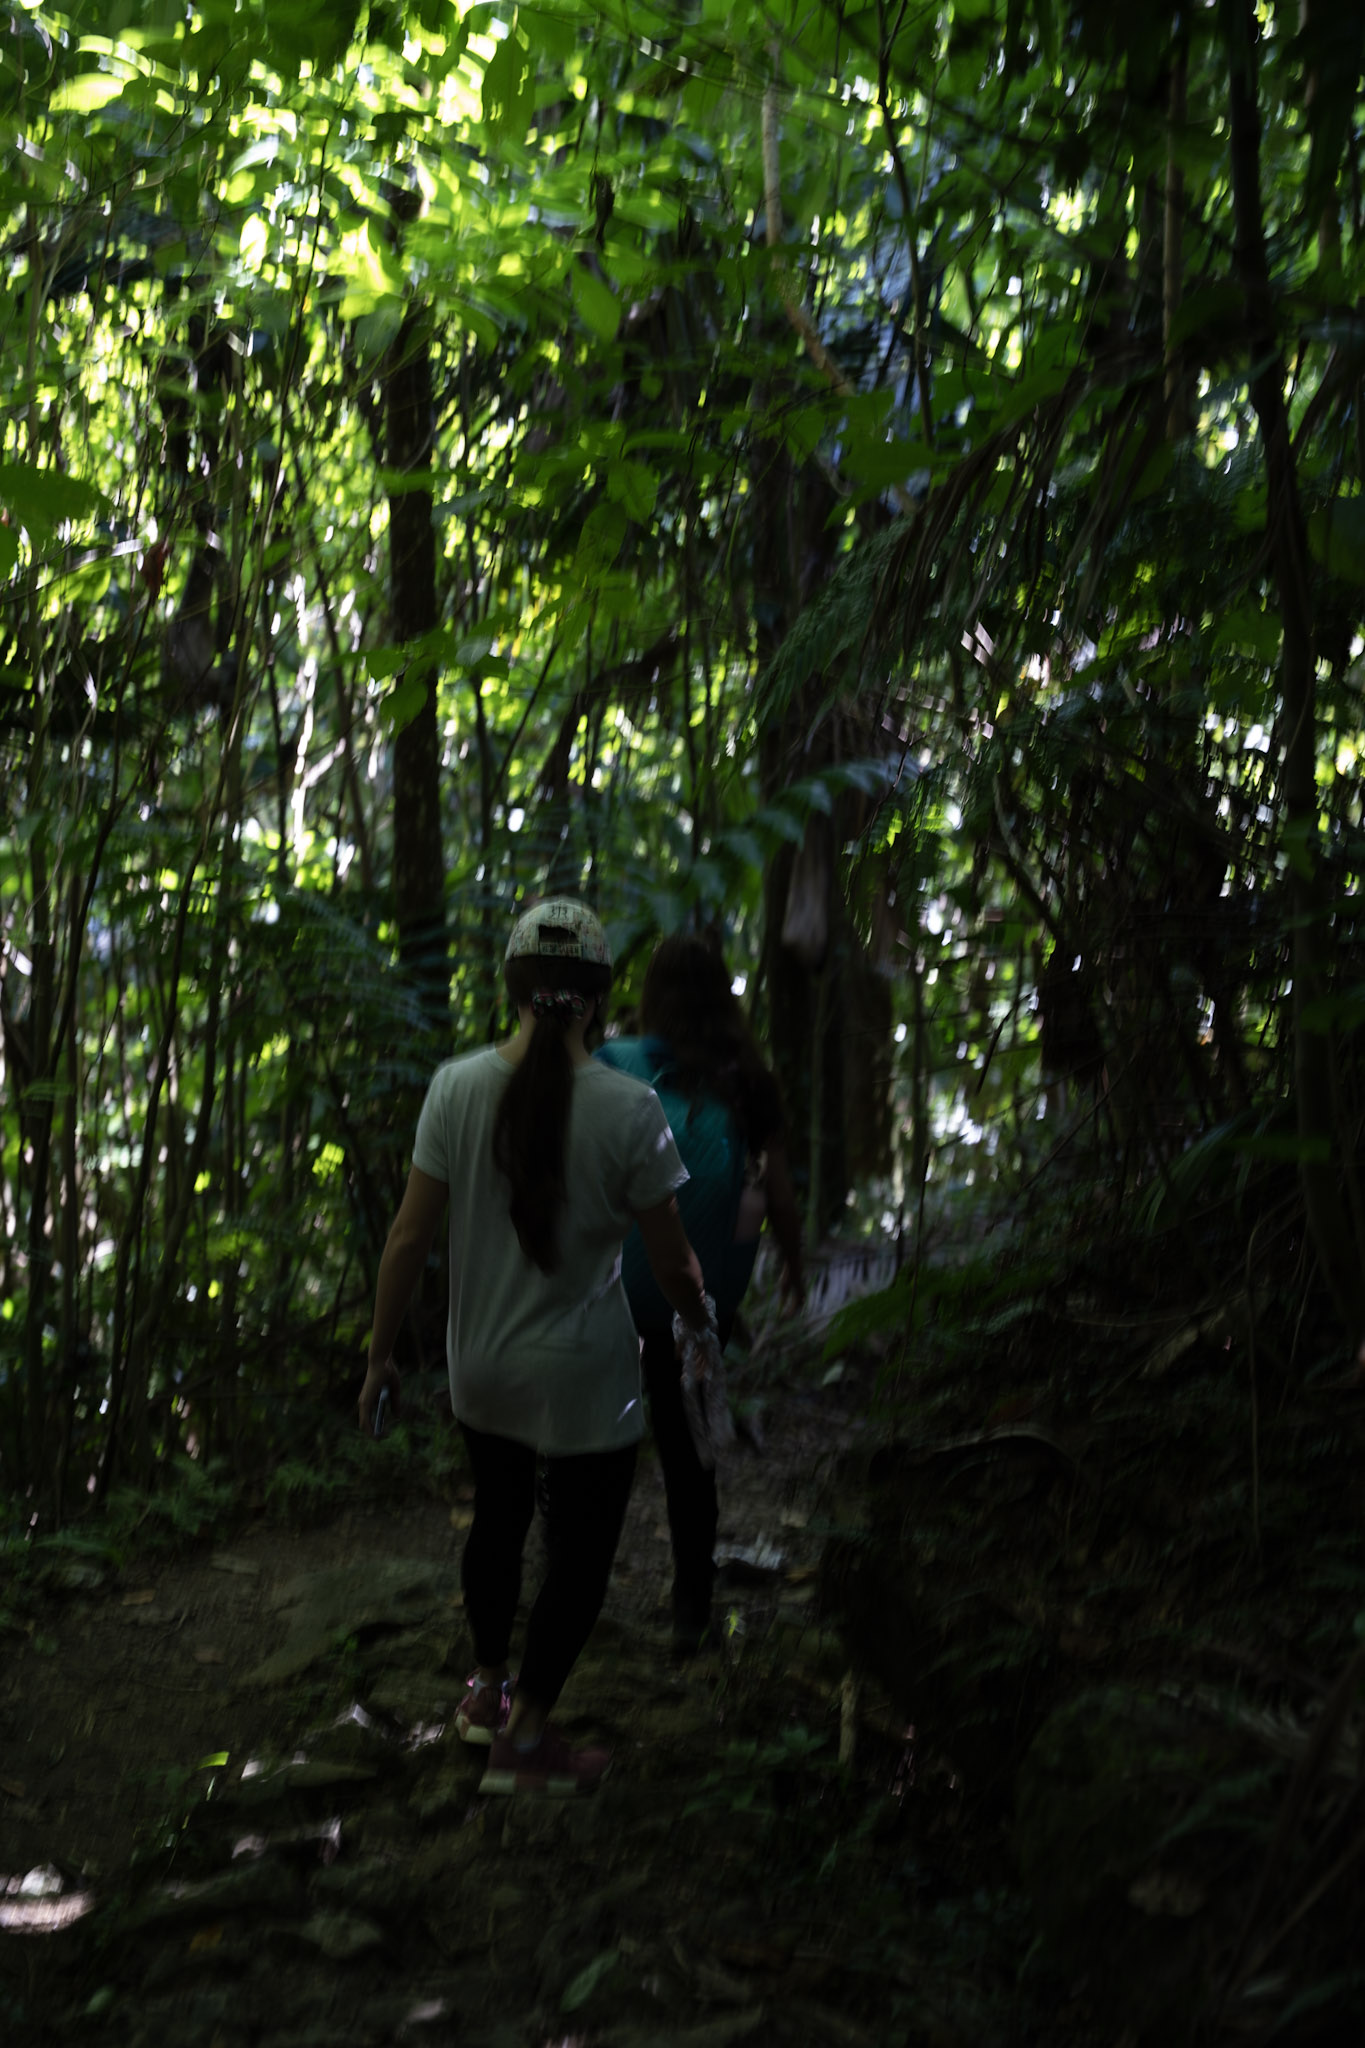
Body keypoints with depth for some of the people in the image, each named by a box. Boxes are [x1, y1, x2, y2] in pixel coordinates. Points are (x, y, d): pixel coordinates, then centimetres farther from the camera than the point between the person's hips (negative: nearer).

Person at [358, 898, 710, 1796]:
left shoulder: (457, 1088, -11)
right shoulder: (628, 1109, -18)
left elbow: (410, 1237, -8)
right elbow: (672, 1264, -10)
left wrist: (382, 1354, 4)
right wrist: (698, 1318, 13)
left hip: (481, 1372, 4)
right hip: (586, 1383, -4)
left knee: (498, 1520, 27)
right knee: (580, 1555, 15)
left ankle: (488, 1688, 44)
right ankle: (525, 1738, 24)